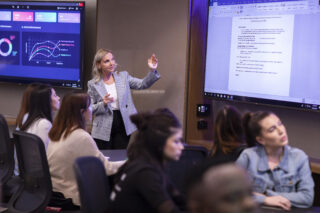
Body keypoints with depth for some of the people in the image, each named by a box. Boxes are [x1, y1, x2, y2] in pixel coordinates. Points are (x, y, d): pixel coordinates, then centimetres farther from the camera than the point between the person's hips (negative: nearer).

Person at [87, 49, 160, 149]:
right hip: (103, 131, -1)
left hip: (124, 127, 1)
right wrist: (103, 104, -17)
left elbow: (143, 84, -2)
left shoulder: (123, 76, 6)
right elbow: (91, 109, 1)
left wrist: (152, 71, -17)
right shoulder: (93, 84, 0)